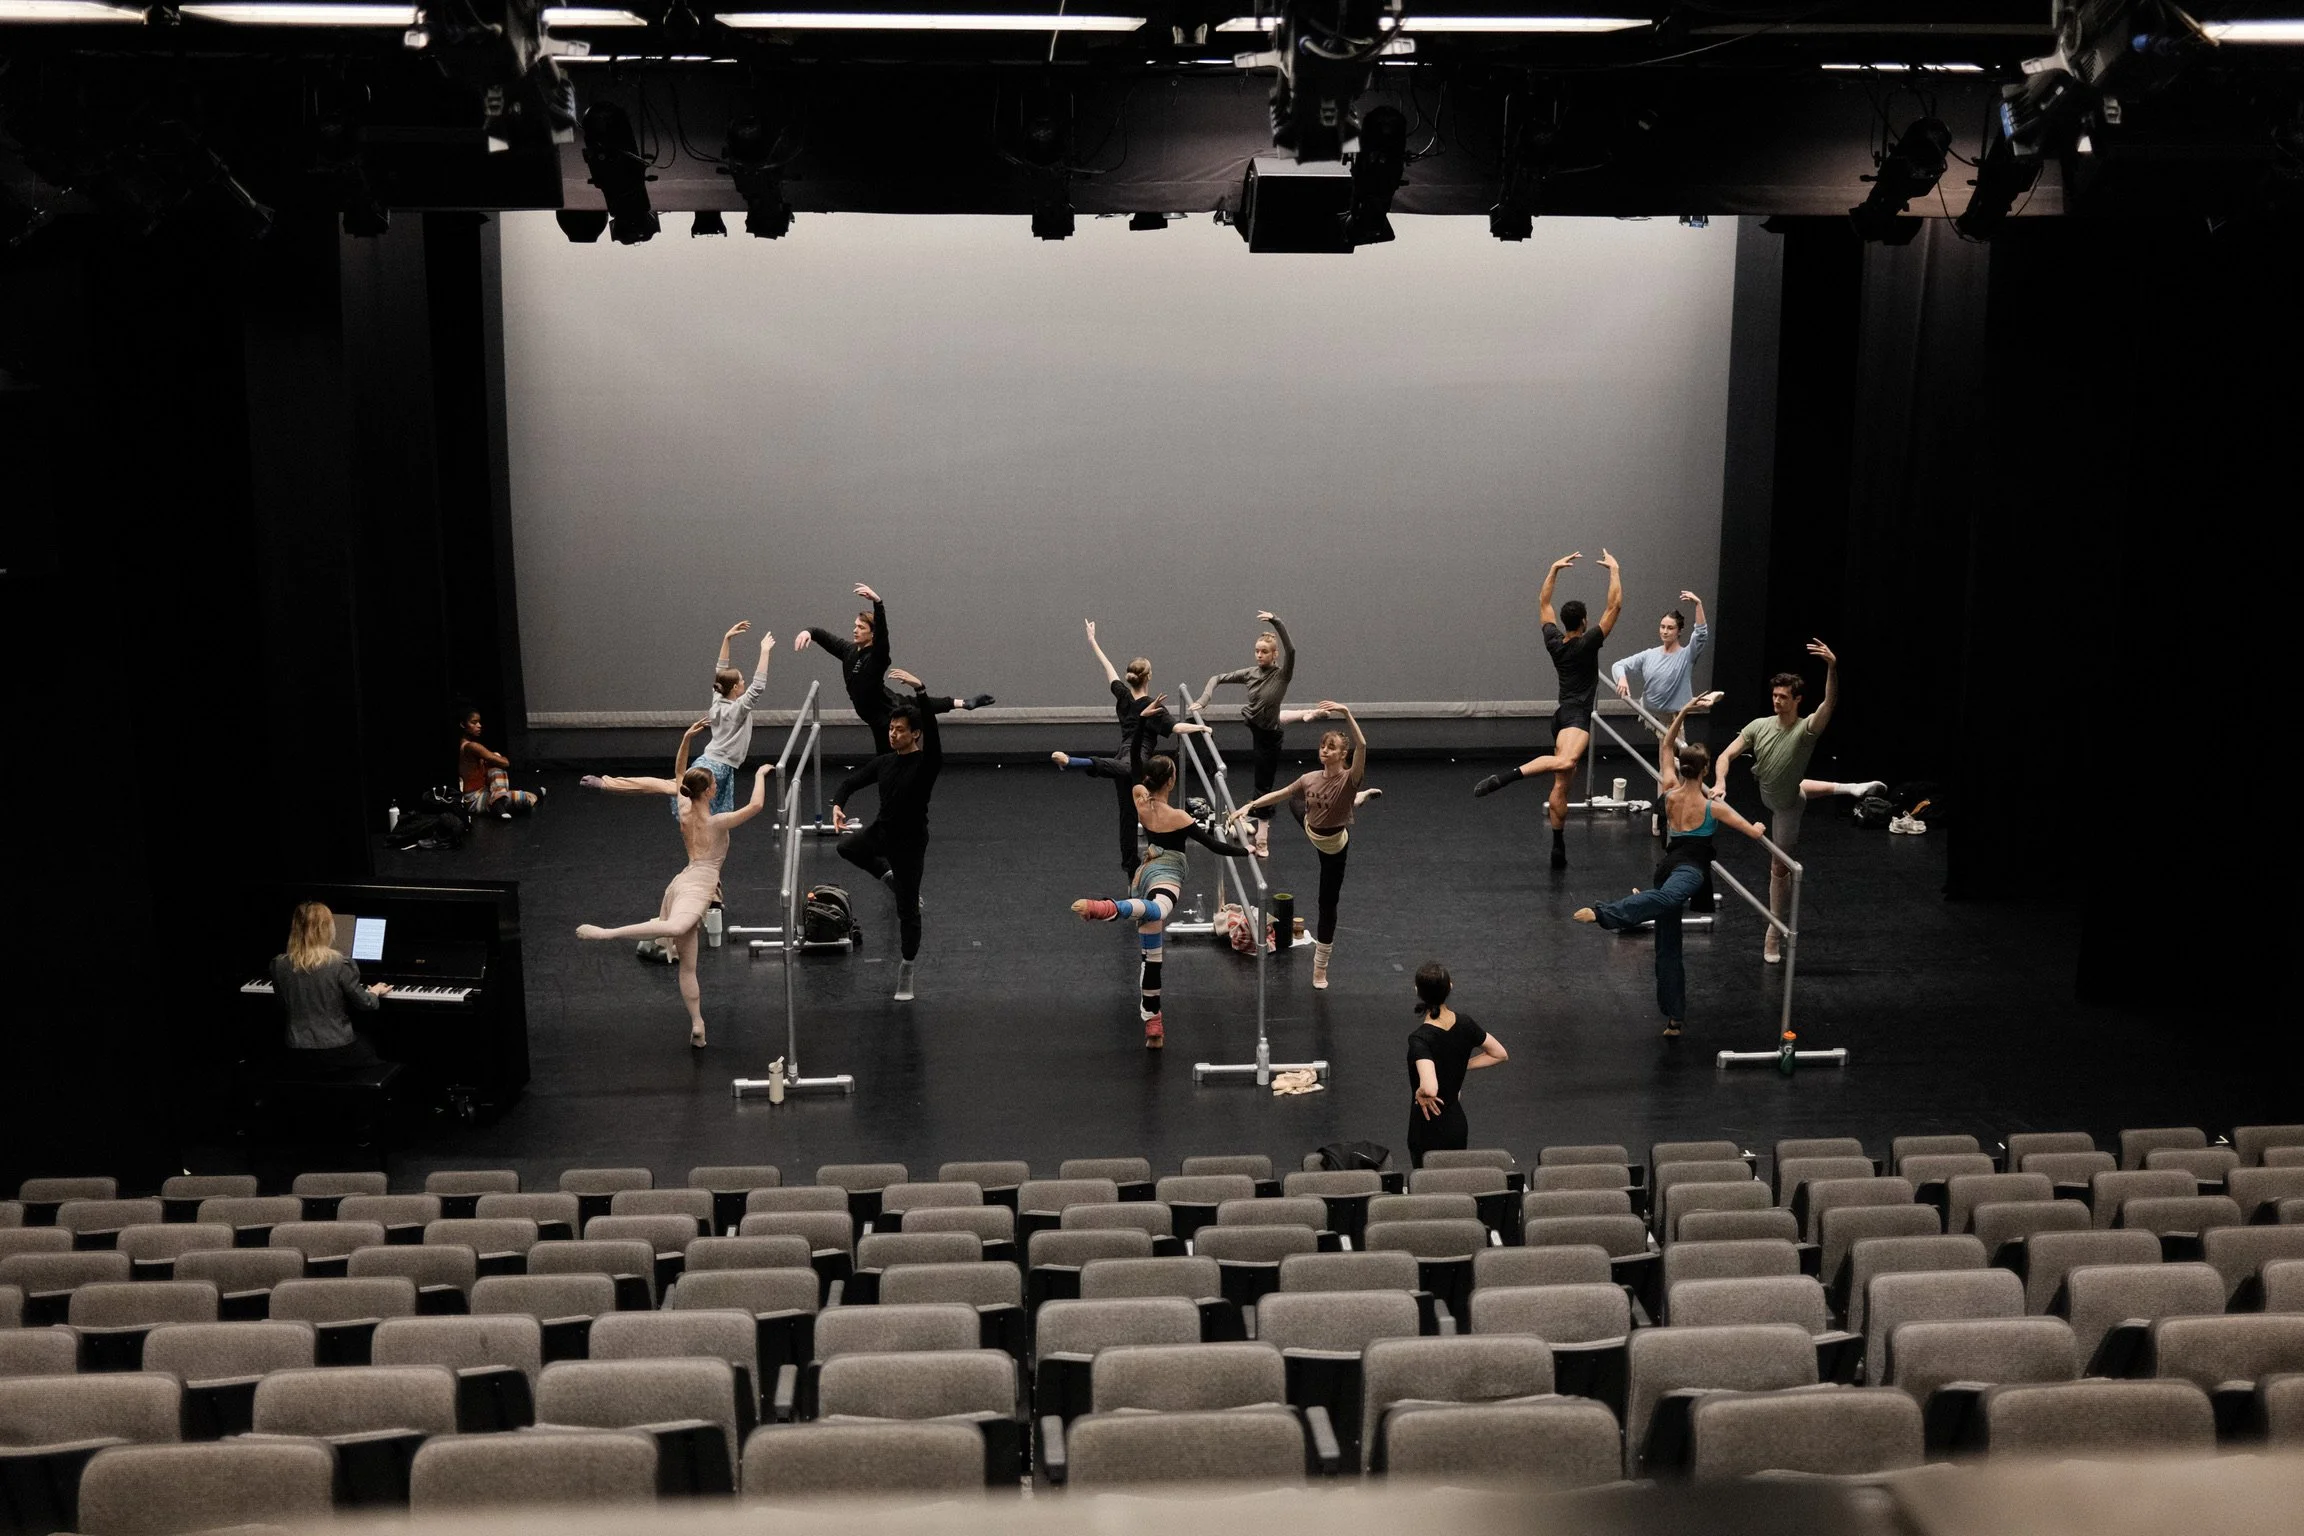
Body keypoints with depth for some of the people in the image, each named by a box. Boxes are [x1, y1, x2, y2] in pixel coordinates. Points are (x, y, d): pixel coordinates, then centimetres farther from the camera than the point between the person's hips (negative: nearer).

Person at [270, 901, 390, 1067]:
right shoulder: (341, 963, -17)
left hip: (299, 1054, 4)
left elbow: (283, 1006, 9)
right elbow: (364, 1003, -7)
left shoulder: (279, 965, -5)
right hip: (337, 1051, -4)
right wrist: (375, 992, 15)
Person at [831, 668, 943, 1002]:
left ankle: (906, 972, 14)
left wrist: (919, 689, -45)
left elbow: (932, 727, -33)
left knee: (907, 909, 0)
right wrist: (838, 804, -16)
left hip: (910, 842, -6)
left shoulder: (926, 762, -17)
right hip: (881, 832, 6)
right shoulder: (884, 761, 2)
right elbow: (852, 781, 6)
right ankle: (892, 879, 27)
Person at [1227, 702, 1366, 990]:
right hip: (1312, 833, 6)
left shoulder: (1349, 779, -31)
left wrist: (1347, 714, -58)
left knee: (1327, 903, 3)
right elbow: (1279, 794, -2)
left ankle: (1320, 966, 16)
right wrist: (1249, 806, -8)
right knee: (1296, 801, 37)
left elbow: (1362, 746, -48)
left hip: (1333, 846, -6)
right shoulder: (1310, 779, -16)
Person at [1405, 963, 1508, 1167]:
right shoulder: (1464, 1025, -5)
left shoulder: (1420, 1039, -26)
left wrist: (1421, 1093, -19)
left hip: (1429, 1130, -6)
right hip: (1457, 1125, 6)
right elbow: (1500, 1054, 9)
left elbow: (1429, 1088, -40)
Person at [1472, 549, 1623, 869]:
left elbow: (1543, 603, 22)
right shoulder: (1587, 643, -7)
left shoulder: (1554, 642, 9)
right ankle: (1503, 778, -49)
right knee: (1566, 761, -35)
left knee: (1561, 785, 8)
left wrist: (1555, 569, 23)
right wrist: (1614, 570, -1)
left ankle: (1559, 850, 10)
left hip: (1563, 715, 8)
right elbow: (1614, 606, -8)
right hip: (1576, 716, -8)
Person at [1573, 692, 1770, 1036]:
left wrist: (1684, 711, 18)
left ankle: (1673, 1018, 11)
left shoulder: (1669, 791, 10)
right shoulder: (1713, 807, 1)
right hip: (1690, 868, -6)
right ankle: (1603, 913, -66)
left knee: (1668, 948, 9)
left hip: (1669, 864, 6)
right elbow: (1754, 832, 7)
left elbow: (1666, 745, 23)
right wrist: (1759, 826, 31)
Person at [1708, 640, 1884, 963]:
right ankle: (1848, 788, 51)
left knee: (1779, 868, 5)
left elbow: (1830, 702, -47)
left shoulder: (1807, 729, -30)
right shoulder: (1759, 726, -19)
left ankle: (1773, 935, 16)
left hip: (1787, 806, -4)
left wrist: (1833, 666, -62)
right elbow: (1726, 755, -20)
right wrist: (1720, 783, -40)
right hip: (1767, 795, 4)